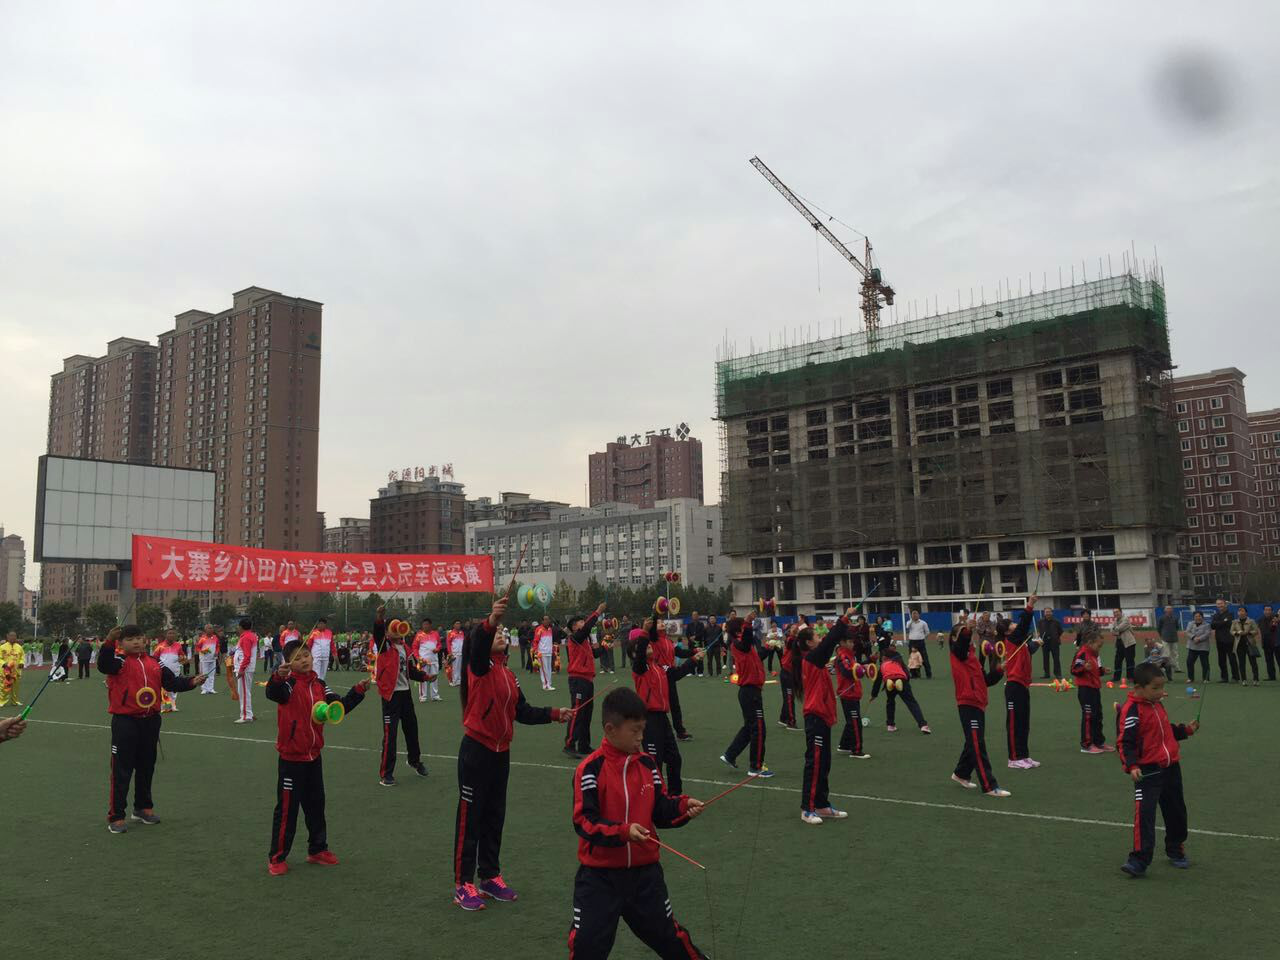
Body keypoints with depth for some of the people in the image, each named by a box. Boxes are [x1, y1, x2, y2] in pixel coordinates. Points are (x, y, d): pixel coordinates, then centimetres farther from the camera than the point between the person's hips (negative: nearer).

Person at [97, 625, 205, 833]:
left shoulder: (155, 663, 9)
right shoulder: (120, 661, -7)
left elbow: (172, 682, 8)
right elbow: (103, 665, -28)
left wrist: (192, 682, -7)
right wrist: (109, 642, -39)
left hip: (150, 721, 5)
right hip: (125, 721, -5)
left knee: (147, 767, 17)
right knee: (121, 770, -1)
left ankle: (143, 808, 33)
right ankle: (115, 816, 8)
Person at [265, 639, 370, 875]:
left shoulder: (319, 685, 3)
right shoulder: (289, 684, -15)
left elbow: (339, 707, 3)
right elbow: (272, 693, -36)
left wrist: (358, 691, -10)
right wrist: (278, 676, -57)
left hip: (313, 756, 6)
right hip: (291, 758, -6)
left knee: (316, 804, 17)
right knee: (287, 808, 2)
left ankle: (317, 850, 31)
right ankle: (277, 857, 16)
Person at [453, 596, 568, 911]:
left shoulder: (508, 674, 10)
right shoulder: (479, 667, -11)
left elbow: (522, 712, 13)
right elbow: (478, 645, -35)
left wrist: (553, 714, 1)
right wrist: (490, 621, -53)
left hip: (501, 753, 7)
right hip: (476, 751, -7)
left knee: (495, 817, 15)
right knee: (470, 817, 1)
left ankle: (490, 876, 28)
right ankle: (463, 884, 11)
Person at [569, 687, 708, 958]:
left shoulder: (647, 764, 1)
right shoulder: (591, 769, -17)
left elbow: (660, 808, 6)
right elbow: (584, 822, -21)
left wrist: (683, 806, -11)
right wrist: (623, 831, -32)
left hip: (645, 870, 5)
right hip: (600, 875, -4)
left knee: (668, 935, 19)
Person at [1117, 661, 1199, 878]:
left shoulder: (1157, 705, 10)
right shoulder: (1131, 711, -17)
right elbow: (1125, 742, -19)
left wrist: (1186, 730, 16)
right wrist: (1132, 766, -29)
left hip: (1171, 767, 8)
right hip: (1148, 771, -8)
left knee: (1176, 811, 19)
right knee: (1144, 813, -15)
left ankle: (1175, 850, 39)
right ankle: (1139, 860, -12)